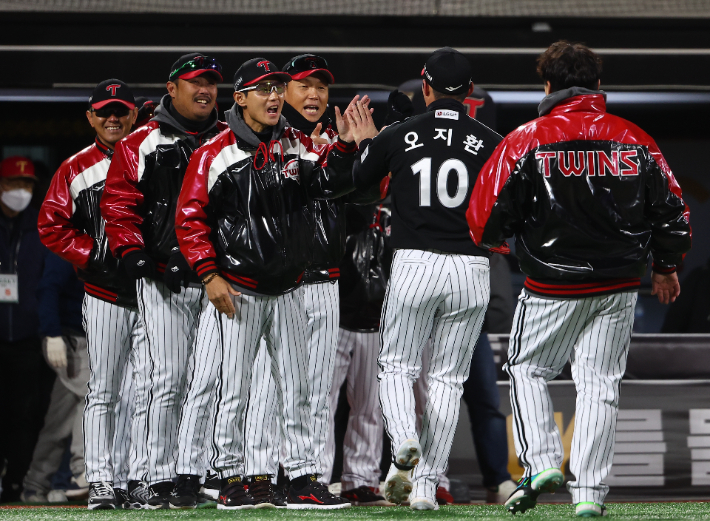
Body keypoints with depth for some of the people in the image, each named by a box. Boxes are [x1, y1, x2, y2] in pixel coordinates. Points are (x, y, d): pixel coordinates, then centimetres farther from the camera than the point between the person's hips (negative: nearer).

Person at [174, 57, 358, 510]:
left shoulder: (298, 146, 8)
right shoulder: (216, 153, -8)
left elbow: (332, 181, -2)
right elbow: (191, 217, -9)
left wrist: (345, 144, -19)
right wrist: (210, 274, -14)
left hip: (288, 292, 5)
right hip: (237, 290, -5)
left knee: (296, 389, 7)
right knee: (232, 391, -1)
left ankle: (303, 481, 11)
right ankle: (231, 481, 8)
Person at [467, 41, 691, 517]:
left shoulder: (527, 140, -8)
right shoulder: (634, 139, 2)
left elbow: (488, 214, -7)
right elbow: (672, 210, 6)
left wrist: (493, 238, 17)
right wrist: (666, 268, 21)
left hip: (551, 287, -2)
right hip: (619, 288, 2)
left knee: (527, 370, 17)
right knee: (600, 384, 8)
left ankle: (541, 461, 1)